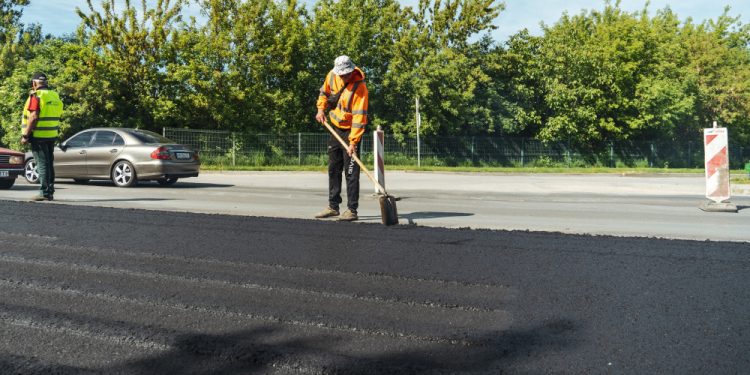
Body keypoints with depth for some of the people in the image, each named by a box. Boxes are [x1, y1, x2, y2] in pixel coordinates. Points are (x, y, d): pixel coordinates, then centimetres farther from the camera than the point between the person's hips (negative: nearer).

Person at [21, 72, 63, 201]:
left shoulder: (36, 95, -10)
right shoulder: (55, 95, 12)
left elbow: (34, 117, -17)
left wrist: (25, 135, -14)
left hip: (39, 136, -7)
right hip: (52, 135, 7)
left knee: (42, 164, -4)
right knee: (49, 164, 12)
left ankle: (44, 193, -4)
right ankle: (50, 192, 15)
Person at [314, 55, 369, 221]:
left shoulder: (359, 88, -25)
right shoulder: (332, 76, -5)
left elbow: (359, 117, -29)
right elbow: (324, 92, 17)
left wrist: (353, 142, -33)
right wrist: (321, 109, 2)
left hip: (351, 131, -7)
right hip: (335, 128, 7)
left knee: (351, 172, -9)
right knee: (333, 169, 14)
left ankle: (352, 210, -3)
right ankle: (333, 206, 25)